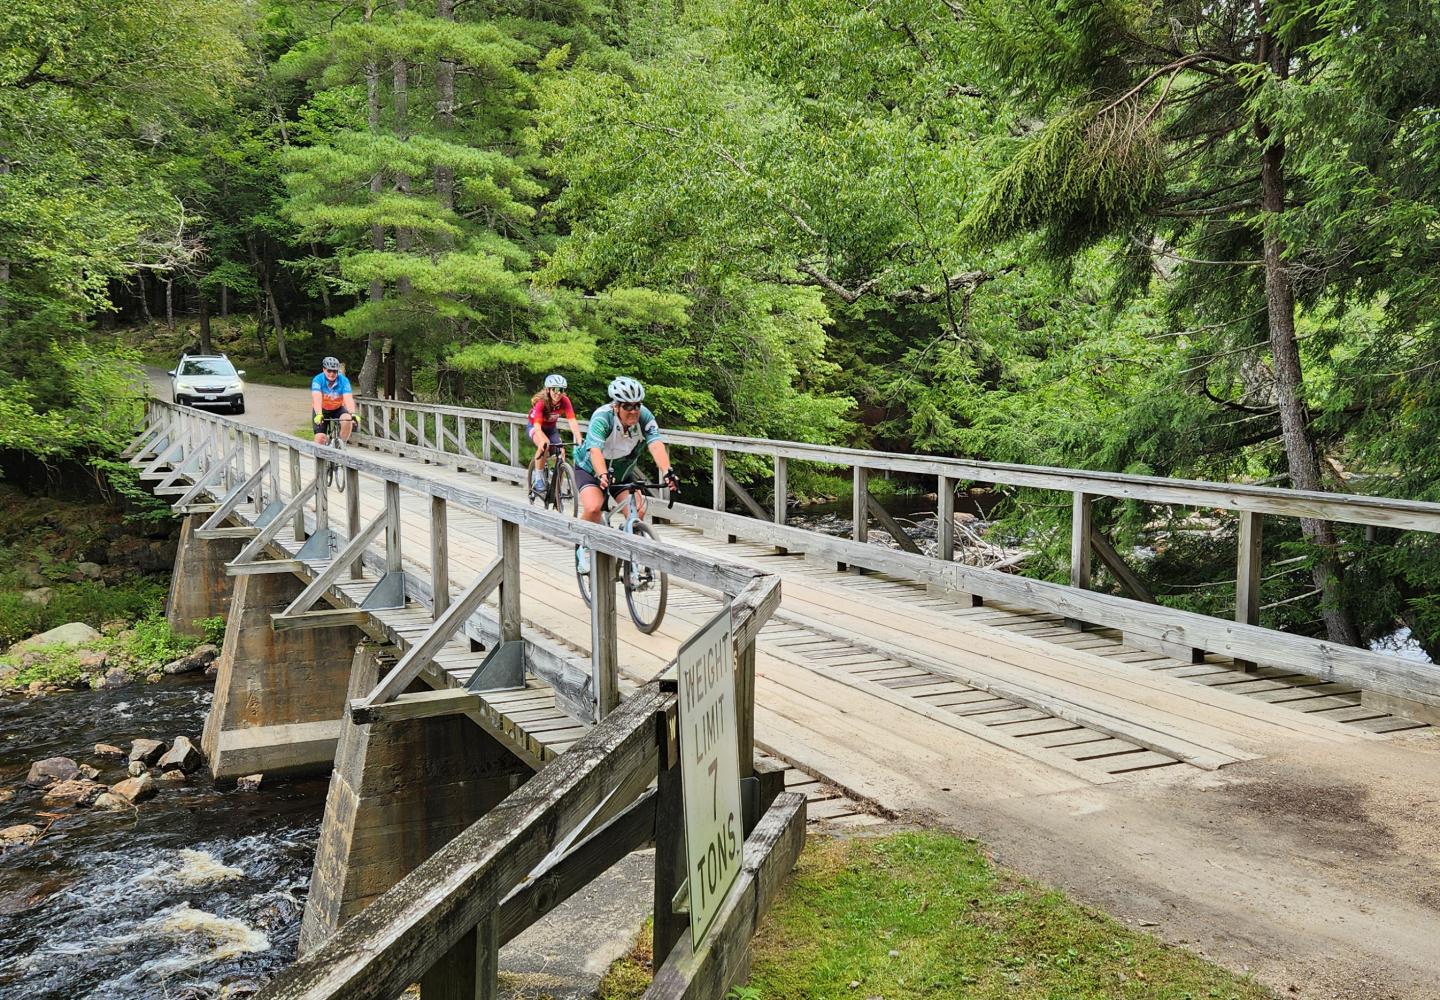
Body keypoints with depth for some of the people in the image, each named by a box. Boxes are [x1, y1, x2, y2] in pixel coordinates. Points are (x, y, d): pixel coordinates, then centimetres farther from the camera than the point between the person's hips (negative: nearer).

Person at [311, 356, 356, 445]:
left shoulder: (344, 380, -21)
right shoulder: (318, 380, -23)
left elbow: (348, 399, -33)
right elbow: (317, 399, -37)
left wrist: (353, 414, -51)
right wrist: (318, 415, -54)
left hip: (338, 409, 1)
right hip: (321, 410, -1)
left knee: (347, 419, -31)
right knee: (320, 437, -16)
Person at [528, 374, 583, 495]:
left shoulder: (564, 401, -24)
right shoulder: (541, 402, -33)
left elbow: (572, 421, -32)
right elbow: (537, 426, -42)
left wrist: (579, 440, -47)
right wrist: (543, 440, -60)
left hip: (551, 428, 4)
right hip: (535, 427, -4)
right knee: (544, 445, -34)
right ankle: (538, 478, -19)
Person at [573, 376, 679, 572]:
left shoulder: (644, 416, -23)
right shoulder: (602, 417, -31)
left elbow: (656, 445, -37)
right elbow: (595, 450, -45)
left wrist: (667, 472, -55)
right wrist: (602, 475, -63)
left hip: (622, 473, 4)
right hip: (590, 469, -3)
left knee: (638, 512, -17)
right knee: (593, 508, -29)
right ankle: (584, 549, -2)